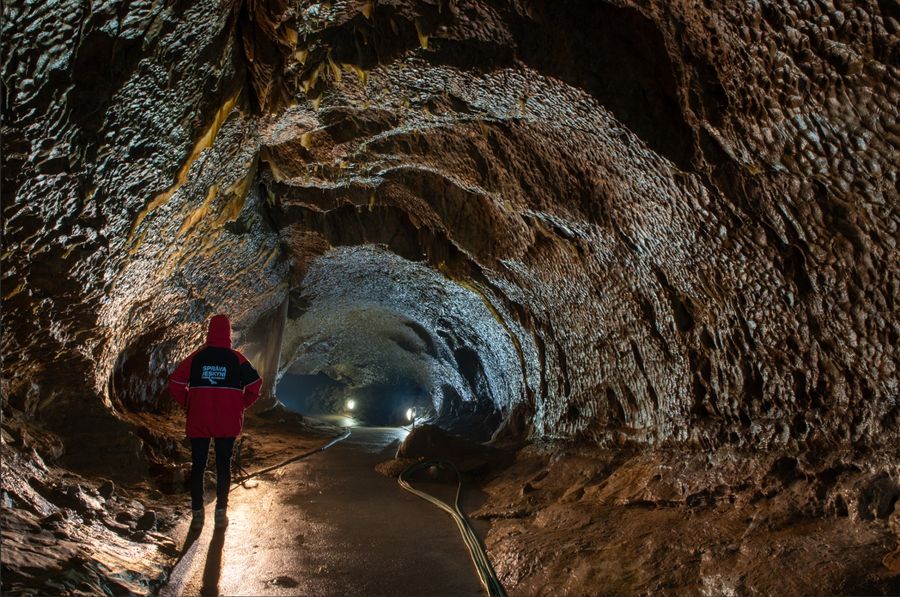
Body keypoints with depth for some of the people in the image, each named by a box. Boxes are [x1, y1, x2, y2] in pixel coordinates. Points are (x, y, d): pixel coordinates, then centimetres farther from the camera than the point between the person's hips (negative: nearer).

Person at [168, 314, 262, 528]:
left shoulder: (197, 357, -3)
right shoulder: (236, 358, -5)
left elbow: (175, 384, -5)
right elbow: (255, 384, -7)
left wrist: (189, 405, 7)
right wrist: (241, 405, 6)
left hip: (198, 422, 1)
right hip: (228, 422, 0)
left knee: (197, 466, 11)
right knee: (223, 466, 10)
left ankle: (197, 513, 15)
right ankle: (221, 512, 14)